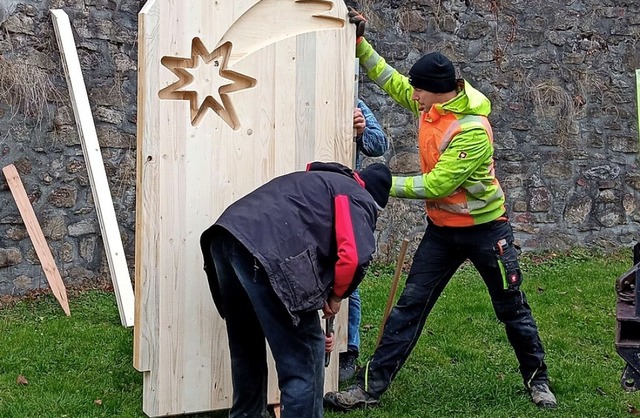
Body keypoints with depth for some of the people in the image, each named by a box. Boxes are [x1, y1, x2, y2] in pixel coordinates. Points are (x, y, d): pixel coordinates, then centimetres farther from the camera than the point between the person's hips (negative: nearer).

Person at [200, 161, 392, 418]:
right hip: (265, 251, -9)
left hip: (225, 237, 10)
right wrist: (336, 295, 15)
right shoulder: (358, 198, 14)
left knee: (246, 346, 28)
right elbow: (354, 256, -4)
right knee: (303, 352, 4)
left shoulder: (318, 181, 39)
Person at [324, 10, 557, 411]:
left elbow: (435, 185, -28)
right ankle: (371, 386, 3)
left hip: (485, 228, -6)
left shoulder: (472, 130, -27)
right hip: (441, 227, 6)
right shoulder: (431, 103, -5)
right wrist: (360, 42, 4)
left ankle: (537, 380, 31)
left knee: (513, 309, 10)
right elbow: (391, 79, 11)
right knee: (409, 305, 1)